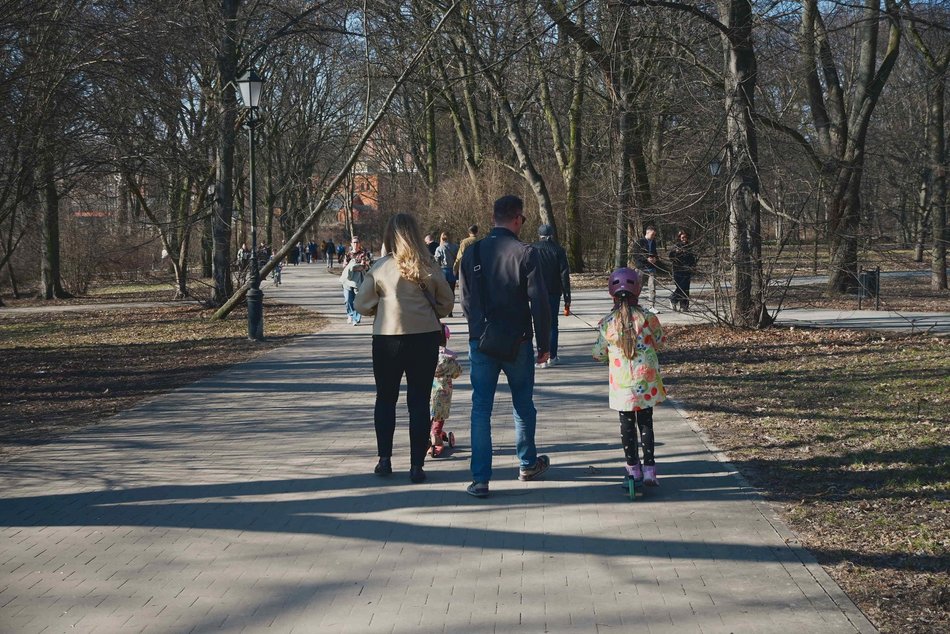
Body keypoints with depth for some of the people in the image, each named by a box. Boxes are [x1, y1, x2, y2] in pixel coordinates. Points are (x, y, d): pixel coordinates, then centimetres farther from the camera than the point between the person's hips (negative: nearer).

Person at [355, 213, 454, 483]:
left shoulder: (381, 267, -7)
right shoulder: (429, 267, -2)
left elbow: (362, 304, -3)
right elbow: (447, 302, 6)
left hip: (388, 338, -1)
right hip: (426, 337, 1)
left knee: (385, 399, 15)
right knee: (419, 401, 7)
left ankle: (385, 459, 16)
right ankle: (416, 465, 6)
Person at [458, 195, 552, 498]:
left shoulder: (472, 253, 1)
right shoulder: (525, 253, -10)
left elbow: (465, 301, 8)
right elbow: (539, 302, -10)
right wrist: (544, 344, 0)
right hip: (517, 342, -2)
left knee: (481, 408, 3)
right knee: (523, 404, 17)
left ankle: (480, 479, -1)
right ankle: (527, 464, 32)